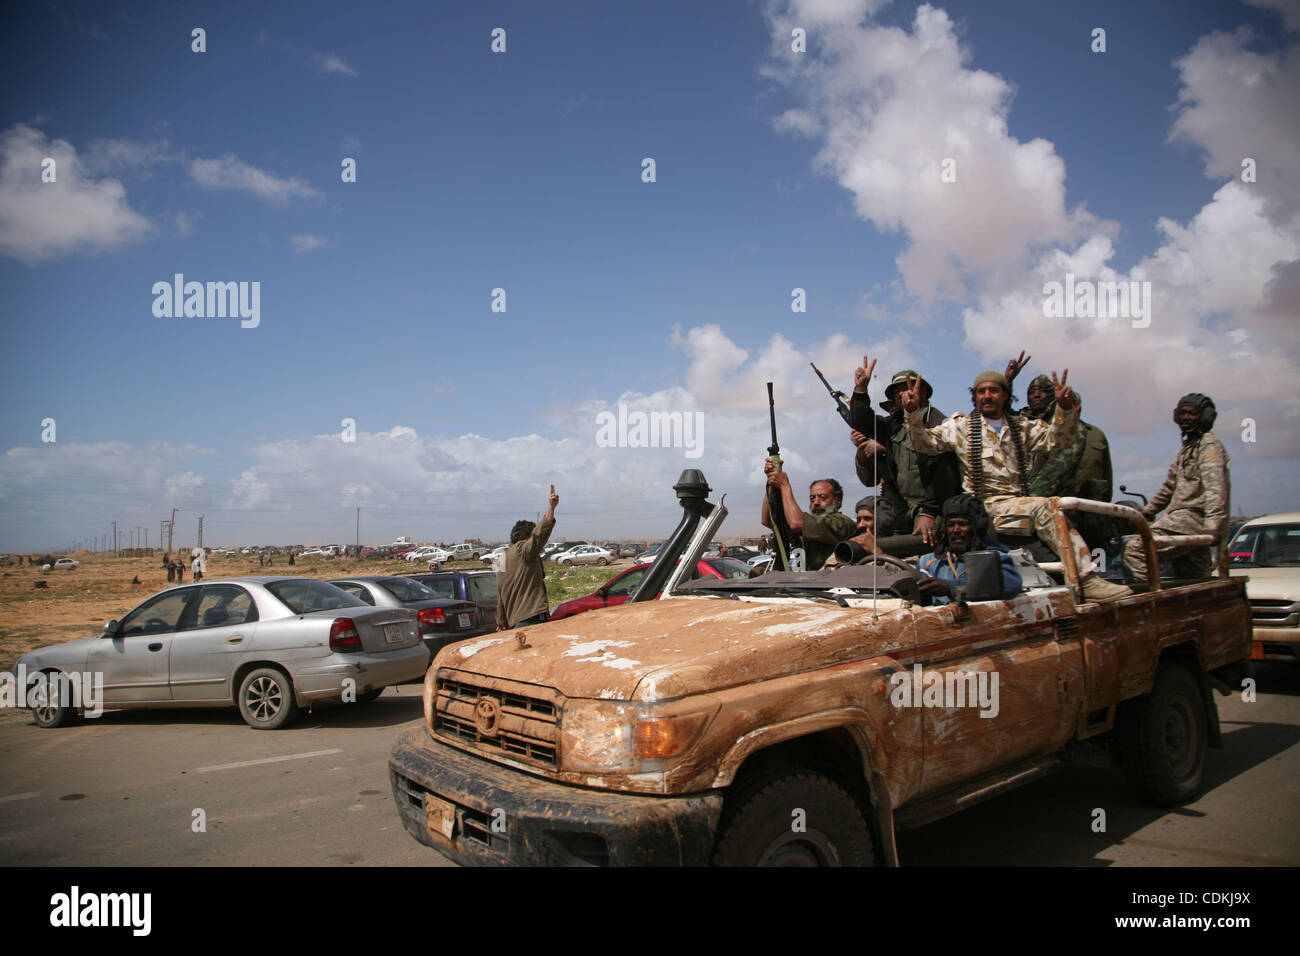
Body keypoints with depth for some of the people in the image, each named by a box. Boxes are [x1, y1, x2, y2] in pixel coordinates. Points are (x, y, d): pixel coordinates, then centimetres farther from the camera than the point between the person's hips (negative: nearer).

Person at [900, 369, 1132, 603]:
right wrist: (913, 412, -18)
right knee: (1043, 507, -28)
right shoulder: (961, 426, 10)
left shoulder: (1021, 427, 21)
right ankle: (1086, 579, -30)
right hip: (987, 505, -5)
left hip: (1020, 503, 5)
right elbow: (926, 442, -1)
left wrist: (1065, 408, -11)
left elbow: (1055, 439, 7)